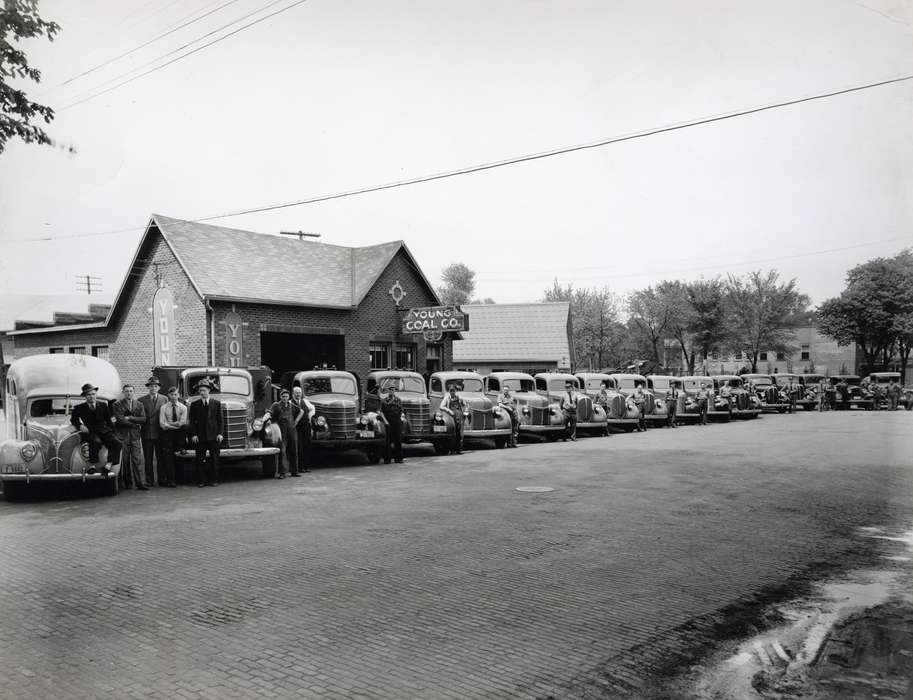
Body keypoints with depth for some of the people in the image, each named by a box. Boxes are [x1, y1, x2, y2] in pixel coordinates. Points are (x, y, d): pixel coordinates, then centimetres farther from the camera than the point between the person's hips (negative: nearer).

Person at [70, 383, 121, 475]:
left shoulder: (103, 405, 17)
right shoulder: (80, 408, 13)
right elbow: (73, 419, 22)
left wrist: (111, 421, -3)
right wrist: (80, 425, 2)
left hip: (104, 431, 2)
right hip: (90, 432, -2)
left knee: (117, 443, -28)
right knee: (95, 442, -39)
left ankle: (108, 465, -34)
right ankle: (92, 465, -32)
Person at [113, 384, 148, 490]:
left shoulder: (139, 405, 14)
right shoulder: (117, 404, 4)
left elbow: (143, 419, 2)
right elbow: (120, 420, -9)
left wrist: (130, 418, -9)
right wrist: (135, 423, -7)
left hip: (135, 435, 2)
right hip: (123, 435, -2)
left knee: (138, 459, -4)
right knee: (125, 460, 0)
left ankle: (140, 483, -5)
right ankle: (128, 483, 8)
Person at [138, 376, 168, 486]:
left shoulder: (164, 400, 7)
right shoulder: (141, 400, 4)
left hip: (160, 433, 1)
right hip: (147, 433, 0)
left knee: (161, 458, 5)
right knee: (148, 459, 3)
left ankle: (161, 479, 12)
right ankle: (149, 480, 10)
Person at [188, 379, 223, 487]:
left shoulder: (217, 403, 7)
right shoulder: (194, 405, 7)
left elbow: (220, 420, 6)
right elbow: (191, 421, 5)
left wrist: (220, 433, -3)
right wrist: (193, 434, -6)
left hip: (214, 437, 0)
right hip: (200, 437, 0)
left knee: (215, 459, 2)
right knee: (200, 460, 1)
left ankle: (213, 480, 9)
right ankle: (201, 481, 7)